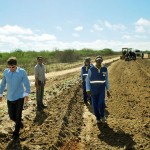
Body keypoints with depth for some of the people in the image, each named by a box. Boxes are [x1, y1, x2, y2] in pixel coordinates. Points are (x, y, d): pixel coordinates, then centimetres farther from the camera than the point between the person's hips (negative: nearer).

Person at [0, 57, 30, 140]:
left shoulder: (22, 72, -13)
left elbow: (27, 84, -8)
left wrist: (26, 94, -18)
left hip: (19, 97, -3)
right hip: (10, 98, 3)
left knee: (18, 116, 3)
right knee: (11, 116, 9)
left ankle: (16, 132, 22)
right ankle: (19, 123, 40)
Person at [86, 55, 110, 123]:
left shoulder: (105, 69, 0)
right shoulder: (91, 69, -6)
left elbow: (106, 80, 8)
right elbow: (87, 80, -2)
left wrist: (108, 90, 7)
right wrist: (88, 90, -10)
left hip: (102, 90, 1)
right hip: (93, 90, 0)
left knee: (101, 103, -16)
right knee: (95, 105, 2)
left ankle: (102, 115, 9)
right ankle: (98, 118, 22)